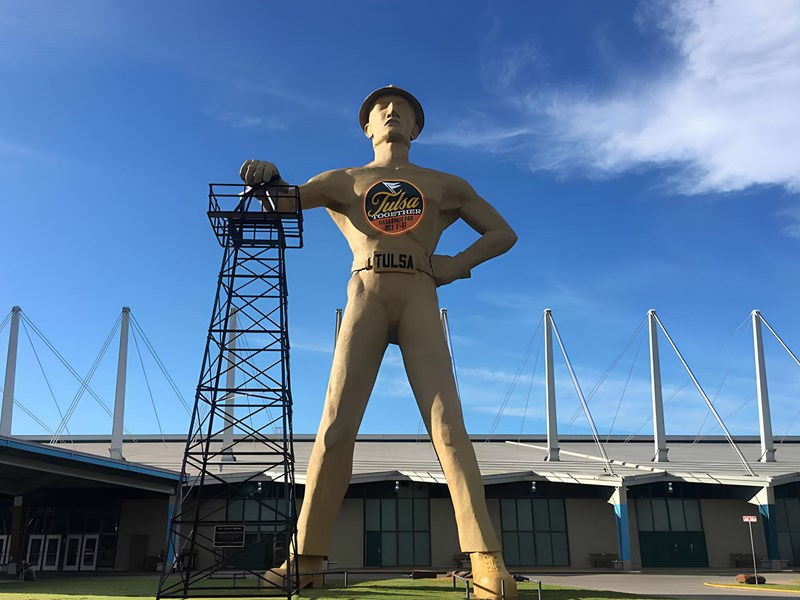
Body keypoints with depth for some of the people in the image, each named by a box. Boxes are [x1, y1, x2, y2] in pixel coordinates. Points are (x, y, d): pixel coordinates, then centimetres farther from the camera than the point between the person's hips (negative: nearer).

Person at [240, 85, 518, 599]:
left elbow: (503, 233, 23)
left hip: (420, 297, 0)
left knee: (447, 422, -13)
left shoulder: (446, 185, 23)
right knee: (337, 423, -9)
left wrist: (458, 264, 5)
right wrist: (269, 175, -14)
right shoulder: (343, 181, 23)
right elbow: (283, 201, 10)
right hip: (366, 295, 1)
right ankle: (307, 556, -2)